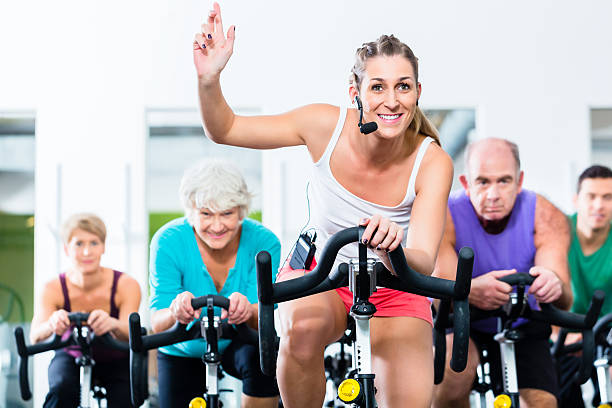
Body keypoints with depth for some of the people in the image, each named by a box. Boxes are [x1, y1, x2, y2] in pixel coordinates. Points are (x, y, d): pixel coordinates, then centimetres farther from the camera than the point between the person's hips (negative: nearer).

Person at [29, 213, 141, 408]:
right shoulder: (54, 289, -20)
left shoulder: (126, 285, -23)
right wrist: (52, 324, -58)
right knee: (62, 390, -32)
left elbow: (128, 334, -36)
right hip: (71, 357, -1)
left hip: (116, 362, 1)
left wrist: (113, 324, -60)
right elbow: (35, 337, -34)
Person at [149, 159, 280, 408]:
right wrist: (176, 313, -51)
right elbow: (157, 323, -25)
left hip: (238, 344, -1)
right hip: (183, 353, 1)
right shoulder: (168, 242, -22)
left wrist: (248, 311, -53)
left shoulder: (263, 242, -21)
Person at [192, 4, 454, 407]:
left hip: (395, 291, 0)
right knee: (304, 327, -35)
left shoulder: (433, 162, -22)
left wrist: (394, 249, -56)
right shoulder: (328, 125, -19)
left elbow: (424, 263, -33)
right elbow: (225, 130, -9)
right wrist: (209, 79, -29)